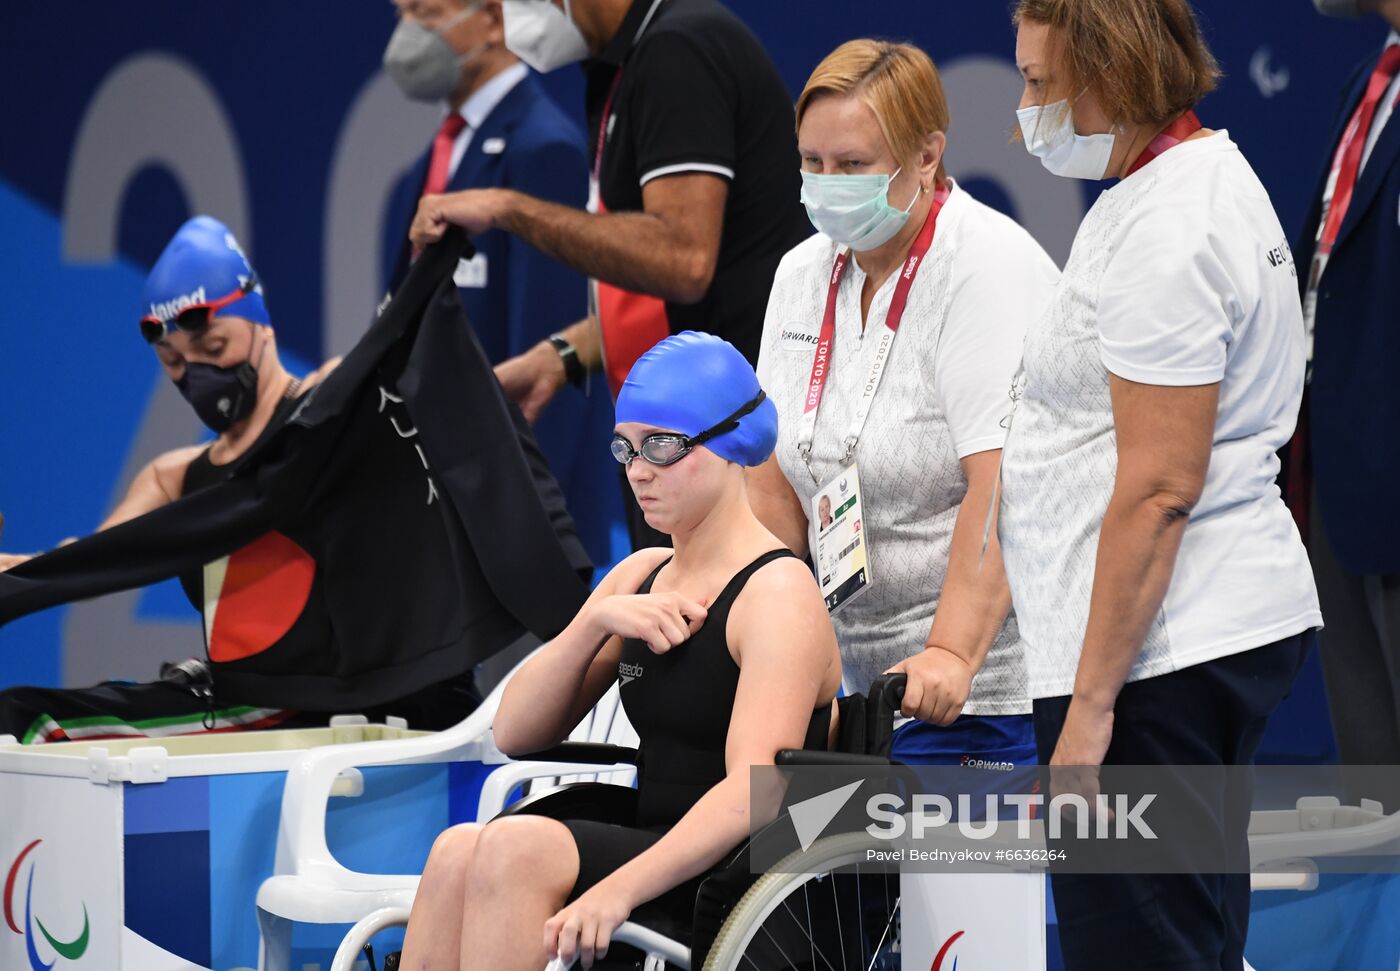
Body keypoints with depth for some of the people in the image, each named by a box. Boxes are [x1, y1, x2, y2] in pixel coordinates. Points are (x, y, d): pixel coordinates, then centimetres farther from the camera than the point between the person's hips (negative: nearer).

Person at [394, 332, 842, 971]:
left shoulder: (779, 594, -7)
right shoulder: (641, 578, 19)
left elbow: (753, 793, -20)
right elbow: (516, 733, 14)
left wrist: (620, 889, -32)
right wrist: (596, 621, -3)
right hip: (654, 856, 7)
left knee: (516, 845, -29)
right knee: (460, 850, -22)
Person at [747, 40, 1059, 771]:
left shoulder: (988, 266, -13)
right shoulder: (803, 273, 12)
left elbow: (1002, 490, -22)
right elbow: (777, 485, 14)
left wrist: (952, 655, -30)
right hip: (870, 680, 7)